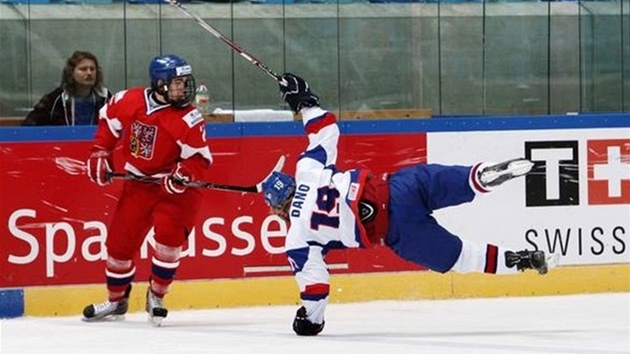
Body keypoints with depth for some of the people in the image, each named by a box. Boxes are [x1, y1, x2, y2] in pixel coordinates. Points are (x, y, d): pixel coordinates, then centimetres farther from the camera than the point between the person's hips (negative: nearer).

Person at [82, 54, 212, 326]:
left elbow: (200, 158, -16)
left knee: (168, 234, -24)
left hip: (175, 188, -4)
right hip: (138, 183, 4)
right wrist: (100, 153, 8)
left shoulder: (187, 119, -18)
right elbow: (108, 120, 12)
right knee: (120, 240, 5)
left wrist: (184, 173, -35)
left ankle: (156, 296, -4)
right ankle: (116, 300, 27)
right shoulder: (129, 102, -8)